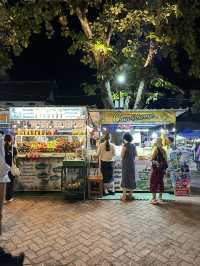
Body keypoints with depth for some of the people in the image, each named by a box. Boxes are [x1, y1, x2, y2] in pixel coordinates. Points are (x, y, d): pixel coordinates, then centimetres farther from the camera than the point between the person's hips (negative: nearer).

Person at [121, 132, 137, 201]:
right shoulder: (133, 145, 3)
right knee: (131, 177, 14)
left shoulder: (125, 146, -15)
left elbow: (122, 155, -14)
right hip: (132, 163, 6)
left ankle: (124, 195, 1)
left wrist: (122, 147, -4)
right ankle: (130, 194, 24)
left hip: (126, 163, -5)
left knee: (125, 178, 0)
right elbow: (135, 154, 12)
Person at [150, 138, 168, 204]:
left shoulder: (156, 148, -11)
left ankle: (154, 198, -9)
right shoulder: (163, 150, 9)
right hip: (162, 168, 8)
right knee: (160, 181, 18)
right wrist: (164, 169, 19)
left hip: (156, 167, -7)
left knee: (153, 182, -5)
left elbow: (152, 158, -13)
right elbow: (165, 159, 12)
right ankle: (160, 196, 29)